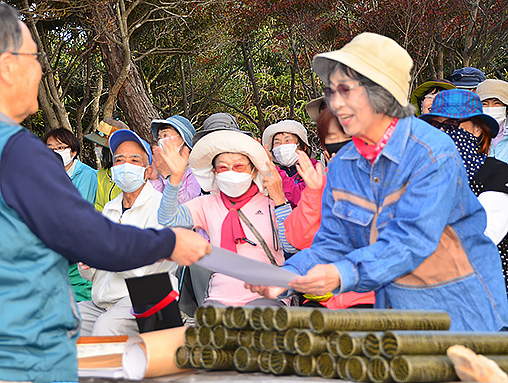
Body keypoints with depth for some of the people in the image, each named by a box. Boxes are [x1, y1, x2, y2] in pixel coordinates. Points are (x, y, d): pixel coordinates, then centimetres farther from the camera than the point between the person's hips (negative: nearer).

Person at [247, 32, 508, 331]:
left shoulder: (433, 153, -15)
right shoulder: (342, 166, 6)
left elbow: (412, 240, -23)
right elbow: (333, 243, 5)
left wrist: (344, 274, -36)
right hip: (396, 312, 5)